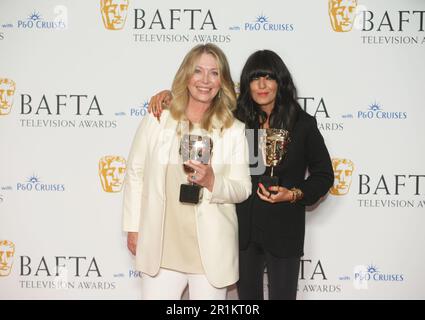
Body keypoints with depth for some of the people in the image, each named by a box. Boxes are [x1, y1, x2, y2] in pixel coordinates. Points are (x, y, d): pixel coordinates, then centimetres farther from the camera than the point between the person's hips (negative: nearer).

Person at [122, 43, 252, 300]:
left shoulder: (234, 130, -1)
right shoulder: (157, 120, -1)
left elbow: (243, 189, 0)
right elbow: (135, 175, 4)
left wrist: (212, 182, -20)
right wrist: (133, 227, 5)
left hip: (211, 249, 0)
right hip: (161, 245, 0)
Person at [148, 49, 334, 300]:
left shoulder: (303, 124, -5)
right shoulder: (237, 118, 0)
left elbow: (324, 174, 1)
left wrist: (294, 194, -14)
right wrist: (170, 96, -7)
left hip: (283, 230, -2)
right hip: (243, 226, 3)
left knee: (282, 295, 8)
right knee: (247, 294, 18)